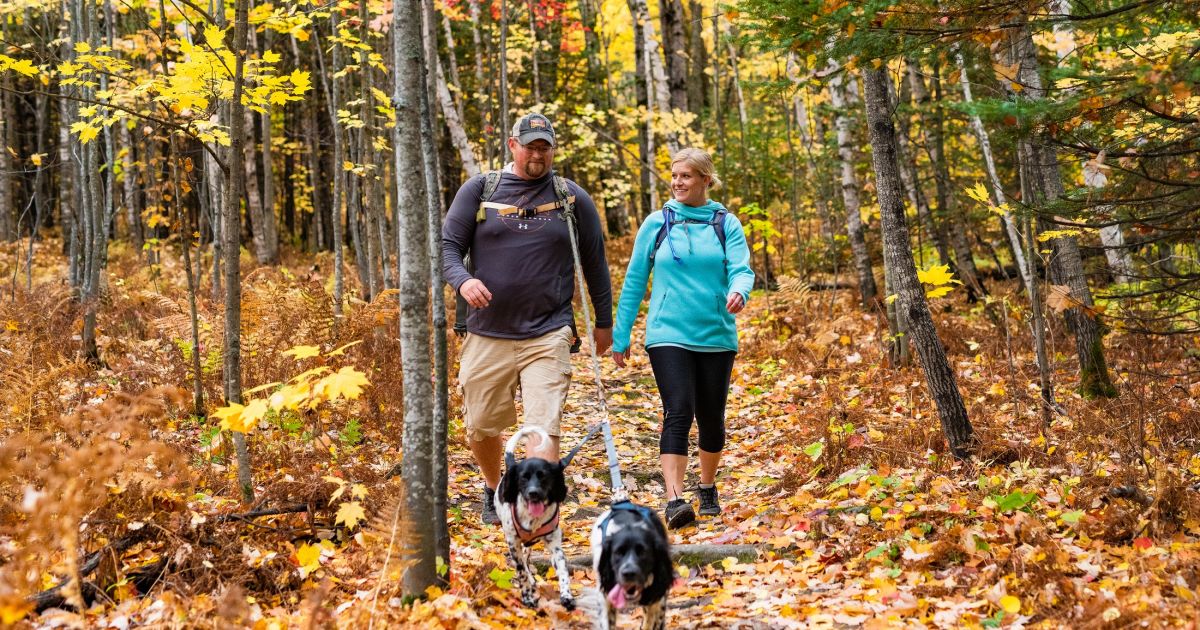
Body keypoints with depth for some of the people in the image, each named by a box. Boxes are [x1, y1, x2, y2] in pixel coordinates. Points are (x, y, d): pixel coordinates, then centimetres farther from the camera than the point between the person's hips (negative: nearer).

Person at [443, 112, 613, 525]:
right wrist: (463, 279, -17)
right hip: (487, 335, 2)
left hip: (548, 336, -1)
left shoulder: (572, 198, 6)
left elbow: (595, 262, 13)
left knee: (543, 428, -13)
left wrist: (604, 322, 17)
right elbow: (448, 246, 5)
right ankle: (493, 490, 38)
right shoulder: (479, 190, 6)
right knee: (481, 428, 11)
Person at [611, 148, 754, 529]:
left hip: (716, 336, 1)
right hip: (668, 334, -1)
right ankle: (674, 500, -20)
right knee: (678, 413, -17)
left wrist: (738, 291, -32)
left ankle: (708, 489, 32)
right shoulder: (657, 224, 4)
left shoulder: (727, 224, 4)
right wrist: (620, 336, 9)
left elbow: (741, 269, -7)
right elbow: (634, 281, 8)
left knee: (711, 419, 10)